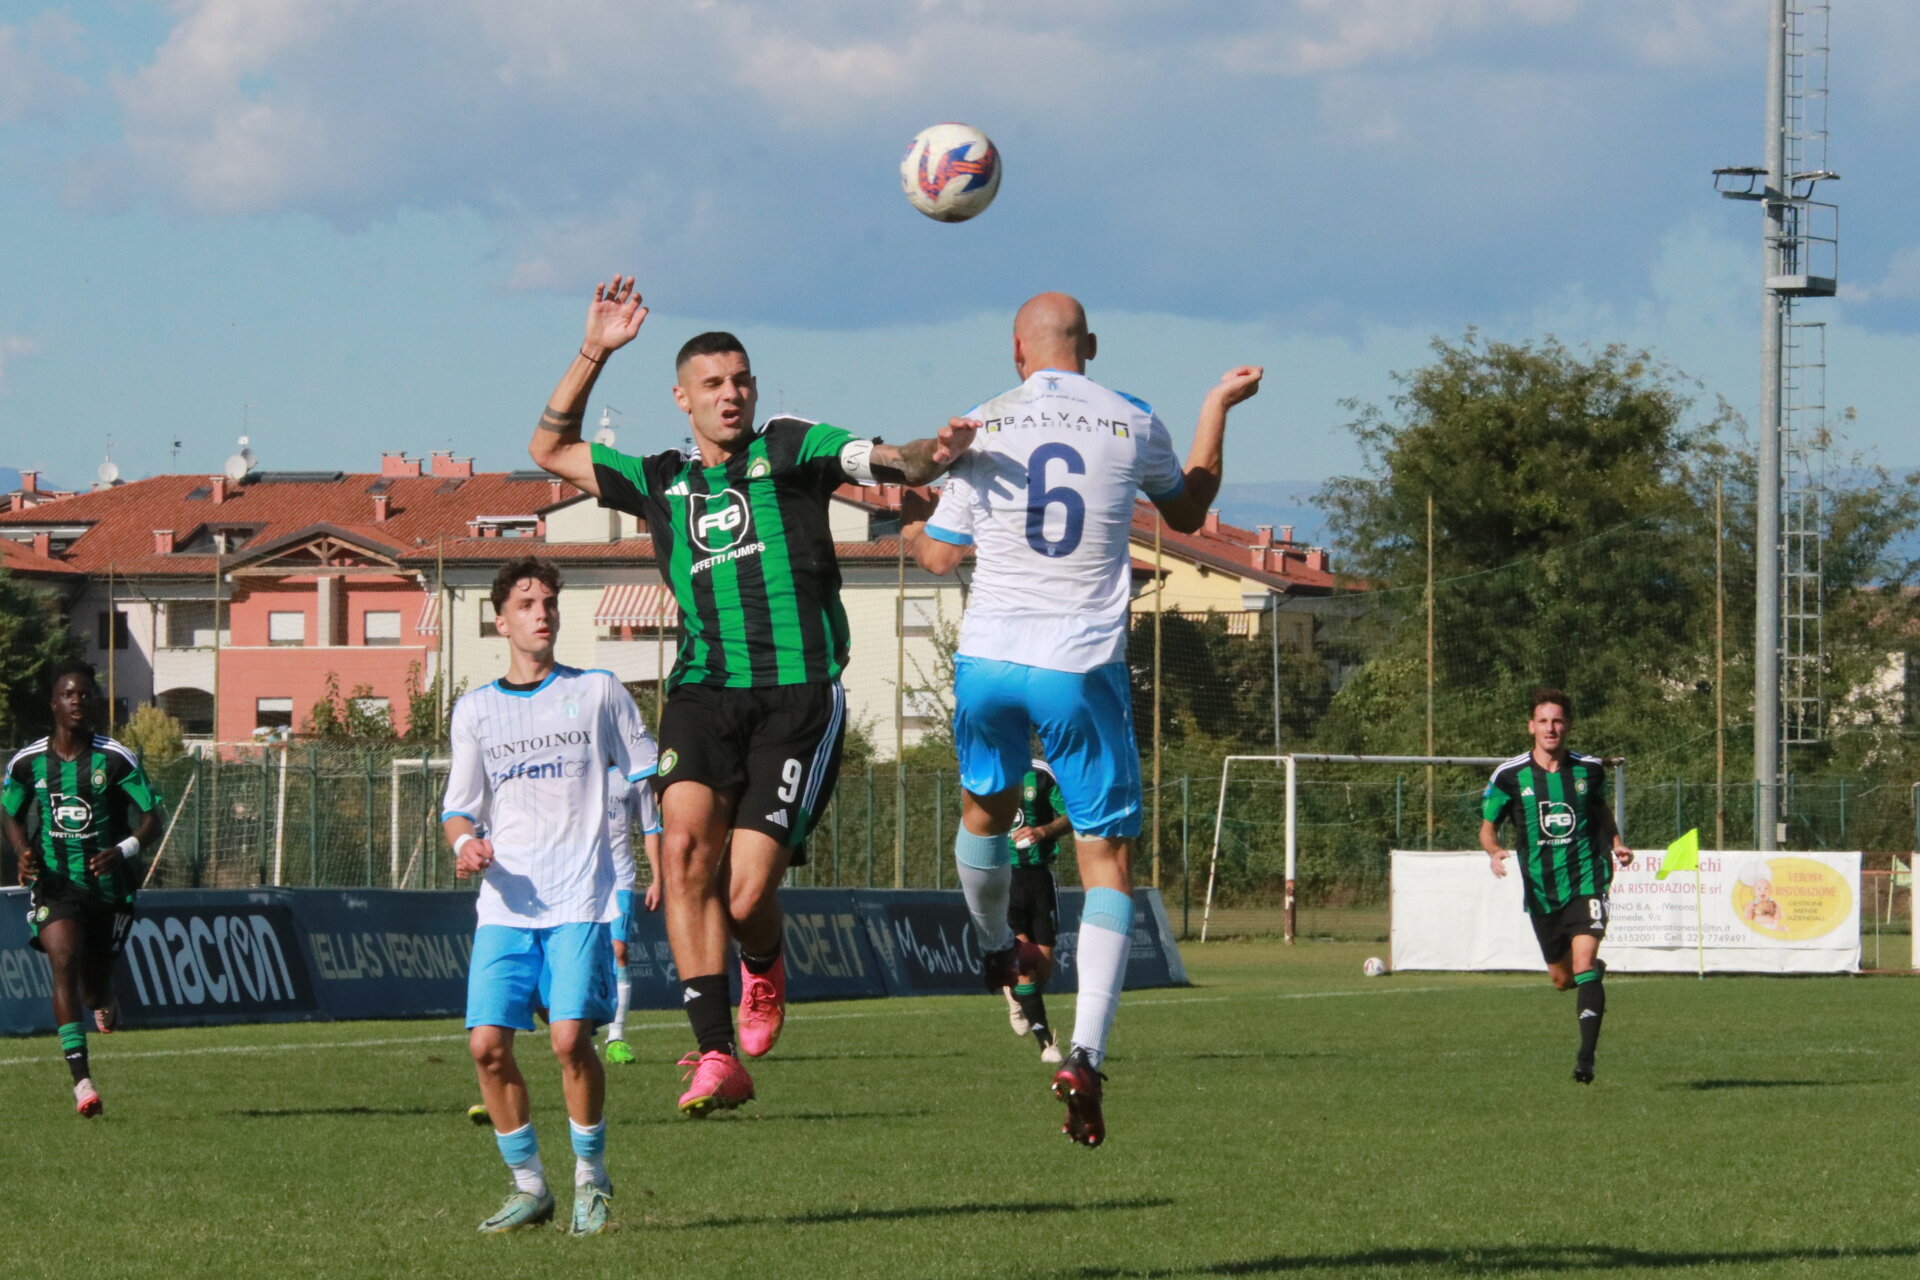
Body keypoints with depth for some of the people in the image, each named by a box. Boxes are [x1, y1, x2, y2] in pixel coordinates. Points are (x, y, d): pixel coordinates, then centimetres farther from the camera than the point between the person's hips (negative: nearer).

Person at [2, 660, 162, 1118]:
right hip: (54, 881, 0)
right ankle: (81, 1079, -27)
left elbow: (151, 819, -6)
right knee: (64, 962, -22)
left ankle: (102, 999, 52)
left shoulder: (115, 759, -7)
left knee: (94, 980, 8)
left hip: (108, 885, 0)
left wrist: (123, 852, -25)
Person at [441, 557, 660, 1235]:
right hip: (504, 906, 3)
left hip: (580, 901, -3)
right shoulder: (475, 709, 14)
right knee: (488, 1044, -8)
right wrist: (465, 843, -7)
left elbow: (653, 778, 11)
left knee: (571, 1037, -17)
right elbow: (459, 808, 16)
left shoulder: (598, 693, 8)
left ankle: (591, 1177, 2)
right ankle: (529, 1185, 7)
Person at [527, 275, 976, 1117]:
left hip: (800, 697, -3)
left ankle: (763, 974, 28)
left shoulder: (788, 450, 9)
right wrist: (594, 353, 17)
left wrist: (931, 454, -26)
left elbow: (886, 461, -3)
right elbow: (551, 449, 26)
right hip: (703, 693, 3)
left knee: (746, 896, -11)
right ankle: (717, 1059, -21)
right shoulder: (661, 482, 19)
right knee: (685, 846, -22)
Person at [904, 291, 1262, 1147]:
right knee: (1107, 858, 1)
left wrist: (909, 532, 29)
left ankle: (996, 948, 53)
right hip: (1082, 668, -1)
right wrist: (1218, 407, 30)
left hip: (989, 658, 1)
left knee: (985, 807, 30)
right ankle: (1086, 1052, -13)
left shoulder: (985, 427, 0)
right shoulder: (1131, 423, 0)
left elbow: (941, 555, 6)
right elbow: (1189, 511, 20)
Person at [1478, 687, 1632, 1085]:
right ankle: (1597, 972, 49)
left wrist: (1615, 843, 4)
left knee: (1583, 963, -20)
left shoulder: (1589, 769, 2)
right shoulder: (1509, 776, -3)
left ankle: (1586, 1058, -22)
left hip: (1586, 881, -2)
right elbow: (1487, 827, 5)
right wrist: (1495, 851, -17)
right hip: (1541, 891, 2)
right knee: (1562, 978, 11)